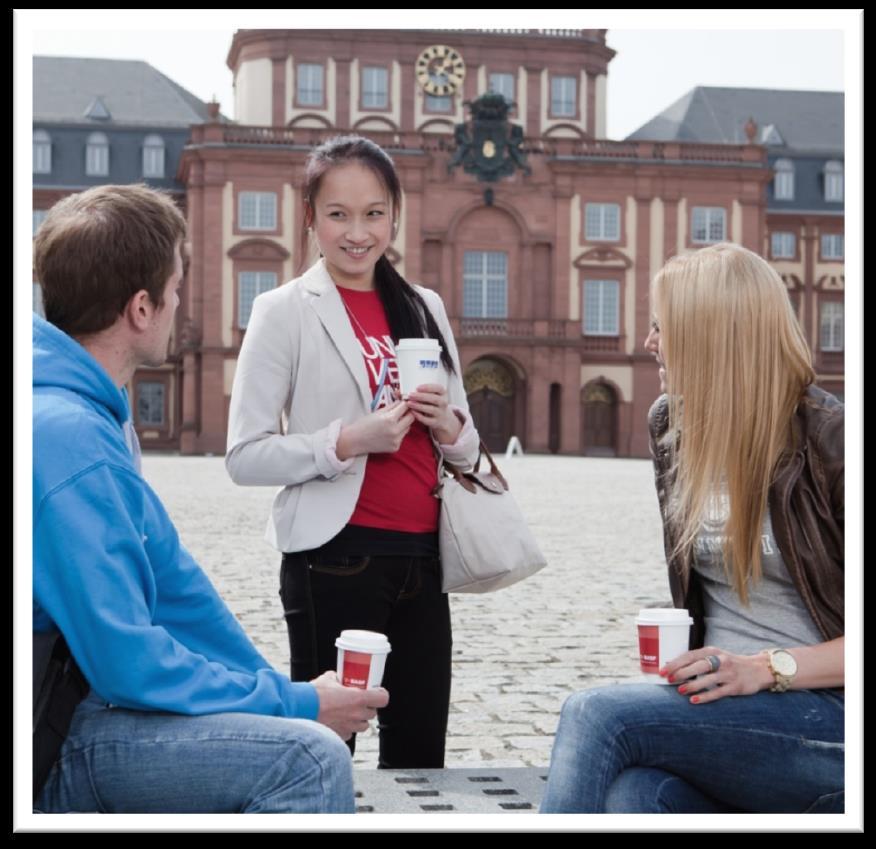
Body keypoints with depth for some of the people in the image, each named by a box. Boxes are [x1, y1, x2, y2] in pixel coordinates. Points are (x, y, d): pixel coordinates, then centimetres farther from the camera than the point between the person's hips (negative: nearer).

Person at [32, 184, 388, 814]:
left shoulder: (94, 413, 9)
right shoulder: (66, 438, -24)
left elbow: (172, 582, 14)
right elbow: (131, 666, -24)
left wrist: (284, 690, 10)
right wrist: (298, 705, -14)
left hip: (82, 693, 11)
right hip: (53, 756, -11)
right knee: (309, 757, -24)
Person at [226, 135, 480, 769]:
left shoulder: (424, 307, 13)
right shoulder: (285, 311, -3)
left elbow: (467, 448, 17)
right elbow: (245, 456, -9)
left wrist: (448, 427, -4)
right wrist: (347, 442, -20)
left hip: (421, 557, 5)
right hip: (337, 559, -5)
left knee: (420, 754, 10)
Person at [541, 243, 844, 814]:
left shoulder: (829, 440, -9)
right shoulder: (672, 428, 11)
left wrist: (769, 668, -19)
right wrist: (682, 667, 5)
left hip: (828, 711, -4)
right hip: (721, 706, 5)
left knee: (597, 716, -28)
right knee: (632, 793, -32)